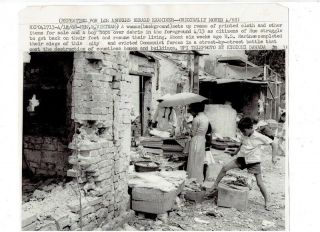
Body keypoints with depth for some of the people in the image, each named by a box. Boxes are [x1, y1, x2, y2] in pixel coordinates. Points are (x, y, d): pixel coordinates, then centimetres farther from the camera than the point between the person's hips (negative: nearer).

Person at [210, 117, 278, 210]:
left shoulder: (259, 137, -13)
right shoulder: (245, 136, 3)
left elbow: (273, 144, -9)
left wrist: (274, 157, -15)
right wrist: (237, 151, 29)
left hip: (254, 161, -5)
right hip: (242, 158, 5)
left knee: (259, 182, -3)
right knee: (224, 168, -7)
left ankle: (267, 201, 16)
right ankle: (215, 185, 7)